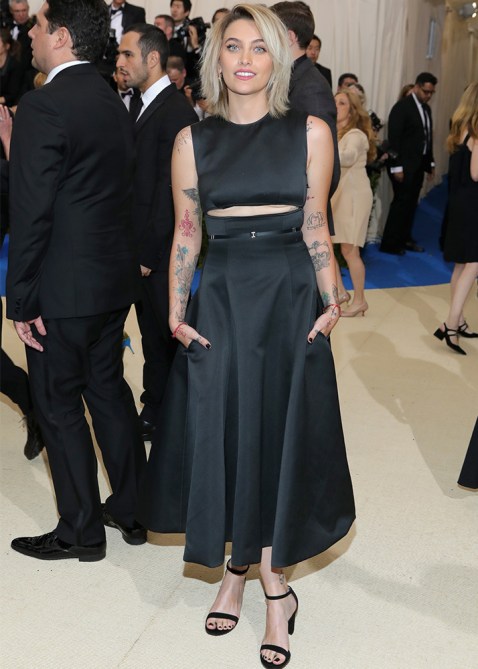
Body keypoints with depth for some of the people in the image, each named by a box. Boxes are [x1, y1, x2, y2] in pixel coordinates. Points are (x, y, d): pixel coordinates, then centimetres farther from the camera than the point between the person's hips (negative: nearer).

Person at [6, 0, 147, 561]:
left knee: (58, 406, 6)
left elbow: (31, 213, -19)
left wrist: (20, 299, -13)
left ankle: (81, 532, 21)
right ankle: (131, 509, 32)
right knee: (109, 389, 18)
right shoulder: (112, 102, 10)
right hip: (115, 280, 8)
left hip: (63, 289, -8)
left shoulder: (43, 105, -16)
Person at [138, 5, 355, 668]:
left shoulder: (310, 132, 2)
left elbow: (315, 227, 3)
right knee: (224, 433, 5)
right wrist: (176, 312, -2)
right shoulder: (193, 140, 5)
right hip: (221, 299, 1)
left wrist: (331, 301, -6)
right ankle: (271, 584, 26)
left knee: (282, 434, 4)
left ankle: (253, 566, 25)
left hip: (292, 299, -1)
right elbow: (185, 233, 6)